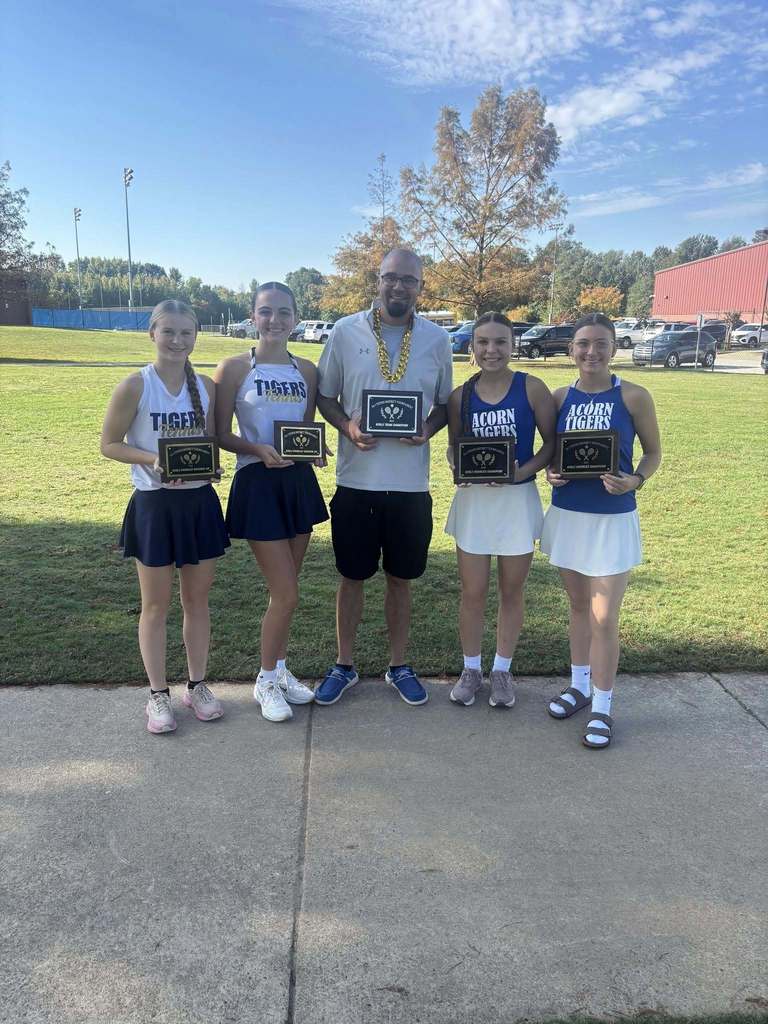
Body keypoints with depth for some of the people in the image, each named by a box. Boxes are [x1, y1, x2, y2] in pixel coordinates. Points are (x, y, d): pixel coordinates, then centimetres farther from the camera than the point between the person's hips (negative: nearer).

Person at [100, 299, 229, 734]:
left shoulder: (206, 386, 3)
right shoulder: (135, 387, -9)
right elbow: (109, 444, -5)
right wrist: (152, 459, -21)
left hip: (200, 501, 4)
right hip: (154, 503, -3)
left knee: (198, 599, 13)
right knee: (157, 605, 8)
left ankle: (198, 685, 29)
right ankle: (158, 694, 23)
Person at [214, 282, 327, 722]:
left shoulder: (307, 370, 7)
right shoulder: (235, 367, -5)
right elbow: (221, 435, -5)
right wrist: (258, 449, -22)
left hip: (299, 482, 5)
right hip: (257, 483, -5)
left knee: (286, 589, 14)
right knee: (286, 594, -5)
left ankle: (280, 670, 32)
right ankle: (266, 680, 18)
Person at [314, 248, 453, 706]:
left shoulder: (437, 339, 3)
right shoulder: (346, 331, -1)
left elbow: (445, 402, 10)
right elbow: (325, 396, 5)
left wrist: (429, 428, -11)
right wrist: (347, 427, -14)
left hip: (411, 482, 1)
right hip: (356, 479, -1)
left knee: (401, 578, 13)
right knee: (352, 577, 10)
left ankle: (399, 665, 31)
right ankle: (345, 665, 29)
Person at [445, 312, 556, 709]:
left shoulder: (532, 389, -7)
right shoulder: (460, 396, -1)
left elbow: (551, 442, -4)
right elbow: (453, 447, 8)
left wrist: (524, 471, -19)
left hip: (517, 499, -1)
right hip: (473, 500, 1)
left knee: (511, 591, 11)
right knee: (473, 592, 8)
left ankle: (502, 670, 29)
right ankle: (471, 669, 27)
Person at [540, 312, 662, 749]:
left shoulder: (634, 396, -7)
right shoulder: (561, 397, 2)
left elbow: (654, 452, 1)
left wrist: (635, 480, -18)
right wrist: (550, 472, -9)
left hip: (613, 519, -4)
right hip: (567, 514, 4)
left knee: (604, 618, -2)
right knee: (579, 605, 17)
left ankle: (602, 708, 14)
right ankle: (579, 685, 33)